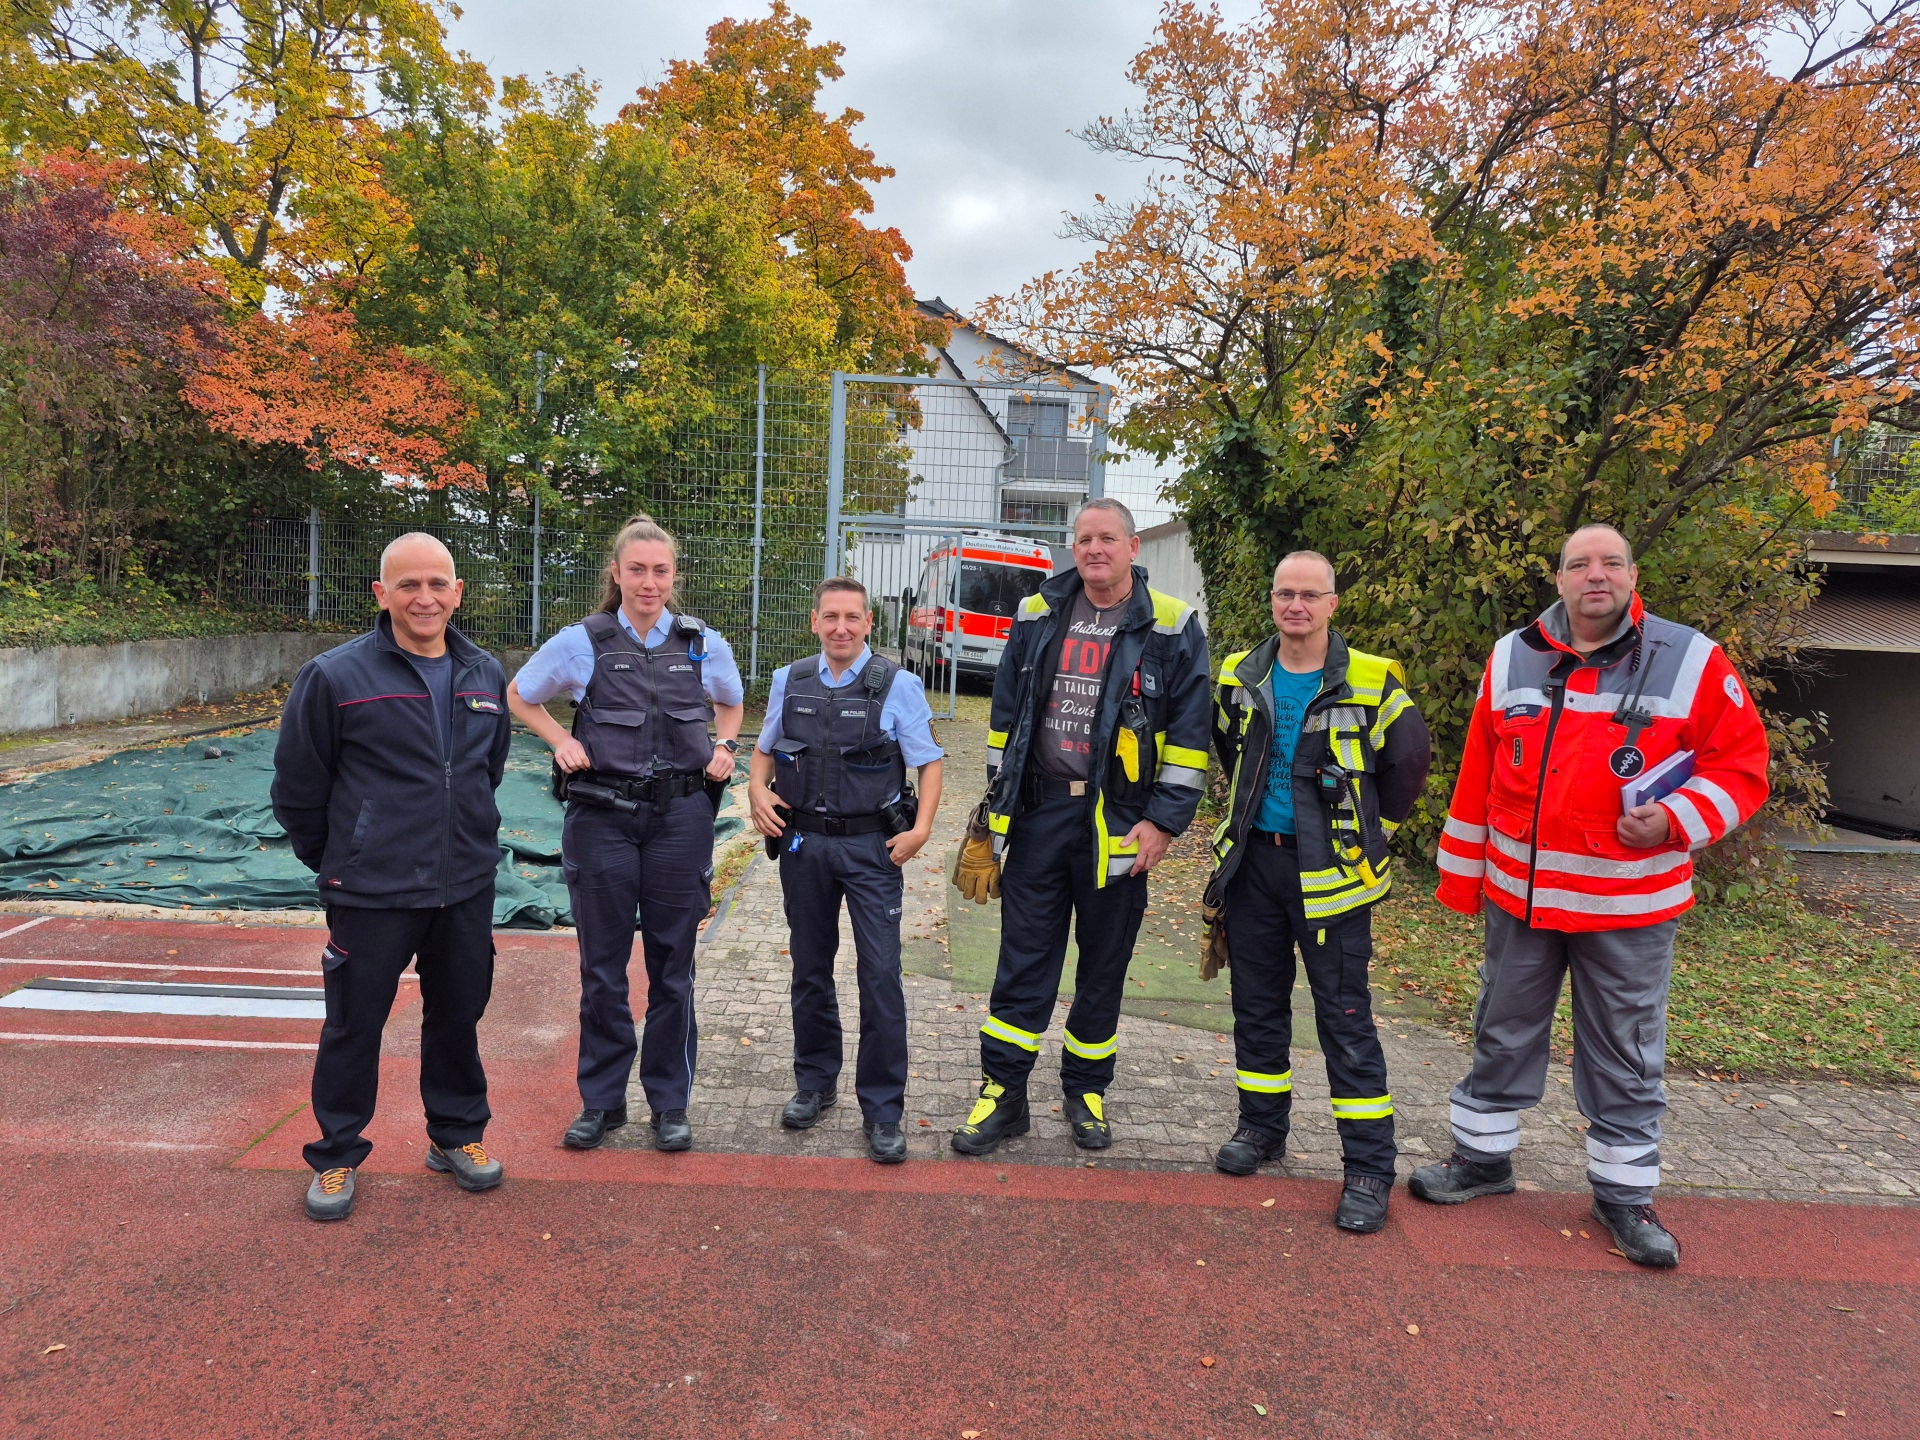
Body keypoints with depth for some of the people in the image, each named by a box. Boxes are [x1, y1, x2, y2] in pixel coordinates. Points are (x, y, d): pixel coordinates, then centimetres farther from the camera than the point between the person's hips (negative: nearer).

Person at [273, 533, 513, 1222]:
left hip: (467, 888, 4)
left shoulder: (485, 676, 4)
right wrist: (337, 863, 6)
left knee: (459, 1015, 16)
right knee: (353, 1026, 8)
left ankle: (457, 1134, 35)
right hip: (370, 893, -4)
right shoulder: (334, 677, -11)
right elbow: (297, 789, -2)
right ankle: (337, 1155, 28)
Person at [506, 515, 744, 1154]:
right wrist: (561, 741, -1)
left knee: (672, 963, 8)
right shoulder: (583, 642, -2)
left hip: (680, 816, 1)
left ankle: (670, 1102, 22)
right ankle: (601, 1100, 24)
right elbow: (519, 696, 13)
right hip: (602, 818, -1)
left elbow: (731, 706, 22)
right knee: (602, 964, 8)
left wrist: (724, 749, 4)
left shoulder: (703, 644, 2)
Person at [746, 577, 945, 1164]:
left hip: (870, 847, -3)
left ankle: (883, 1109, 6)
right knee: (810, 969, 15)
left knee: (881, 976, -5)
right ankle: (815, 1082, 32)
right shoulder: (789, 681, 6)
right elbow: (765, 749, 19)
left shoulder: (897, 685, -5)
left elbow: (930, 762, -2)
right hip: (802, 845, 4)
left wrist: (920, 829, -13)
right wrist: (757, 791, 0)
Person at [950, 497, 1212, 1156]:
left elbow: (1188, 734, -3)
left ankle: (1086, 1089, 29)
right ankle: (1003, 1093, 15)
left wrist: (1165, 821, -9)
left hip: (1117, 822, -2)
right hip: (1040, 811, 2)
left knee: (1104, 965, 11)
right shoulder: (1037, 617, 7)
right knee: (1023, 959, 5)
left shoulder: (1172, 627, -3)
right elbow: (1006, 714, 13)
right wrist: (997, 801, 10)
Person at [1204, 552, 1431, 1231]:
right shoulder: (1241, 676, 4)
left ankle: (1369, 1167, 8)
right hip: (1254, 862, 4)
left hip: (1330, 871, -4)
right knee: (1257, 1003, 14)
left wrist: (1365, 831, 4)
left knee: (1345, 1017, -2)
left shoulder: (1372, 682, -8)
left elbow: (1408, 762, 2)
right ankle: (1262, 1125, 32)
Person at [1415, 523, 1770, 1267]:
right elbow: (1477, 775, 6)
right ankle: (1482, 1157, 33)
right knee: (1503, 1033, 15)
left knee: (1626, 1054, 10)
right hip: (1519, 893, 3)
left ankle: (1624, 1192, 27)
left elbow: (1742, 762, -1)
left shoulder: (1691, 661, -6)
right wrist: (1460, 873, 7)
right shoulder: (1512, 659, 2)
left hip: (1630, 903, -2)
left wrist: (1677, 821, -18)